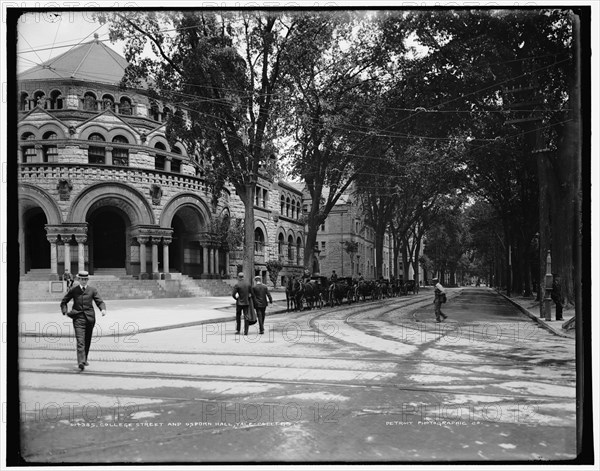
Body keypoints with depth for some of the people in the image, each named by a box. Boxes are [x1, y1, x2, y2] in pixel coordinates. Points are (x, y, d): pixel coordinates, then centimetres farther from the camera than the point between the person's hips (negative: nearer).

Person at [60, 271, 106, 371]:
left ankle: (84, 359, 32)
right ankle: (81, 362, -23)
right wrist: (65, 312, -2)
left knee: (87, 341, 13)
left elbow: (100, 302, -1)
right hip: (78, 318, -2)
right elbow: (63, 302, 15)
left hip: (90, 318, 2)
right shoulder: (73, 290, 6)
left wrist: (103, 309, -22)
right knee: (80, 341, -14)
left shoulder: (92, 290, 6)